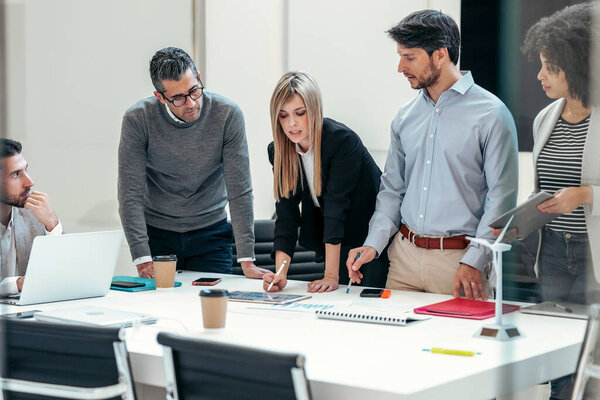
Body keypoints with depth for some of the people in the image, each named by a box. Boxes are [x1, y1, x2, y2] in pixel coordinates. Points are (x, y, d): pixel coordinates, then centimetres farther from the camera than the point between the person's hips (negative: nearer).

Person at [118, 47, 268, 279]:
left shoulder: (227, 114, -17)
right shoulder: (137, 119, -18)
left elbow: (239, 190, -15)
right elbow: (131, 194, -17)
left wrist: (247, 261, -19)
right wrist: (143, 260, -25)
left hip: (210, 232, 1)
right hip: (156, 232, 0)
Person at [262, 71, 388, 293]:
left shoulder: (342, 140, -24)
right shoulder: (278, 150, -7)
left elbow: (336, 205, -28)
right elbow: (286, 213, -12)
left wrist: (331, 276, -31)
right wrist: (281, 273, -25)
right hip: (339, 246, 5)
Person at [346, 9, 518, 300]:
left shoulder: (491, 115, -7)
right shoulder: (405, 117, 11)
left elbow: (502, 197, -10)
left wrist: (474, 261, -17)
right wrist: (373, 244, 3)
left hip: (458, 258, -5)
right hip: (404, 254, 5)